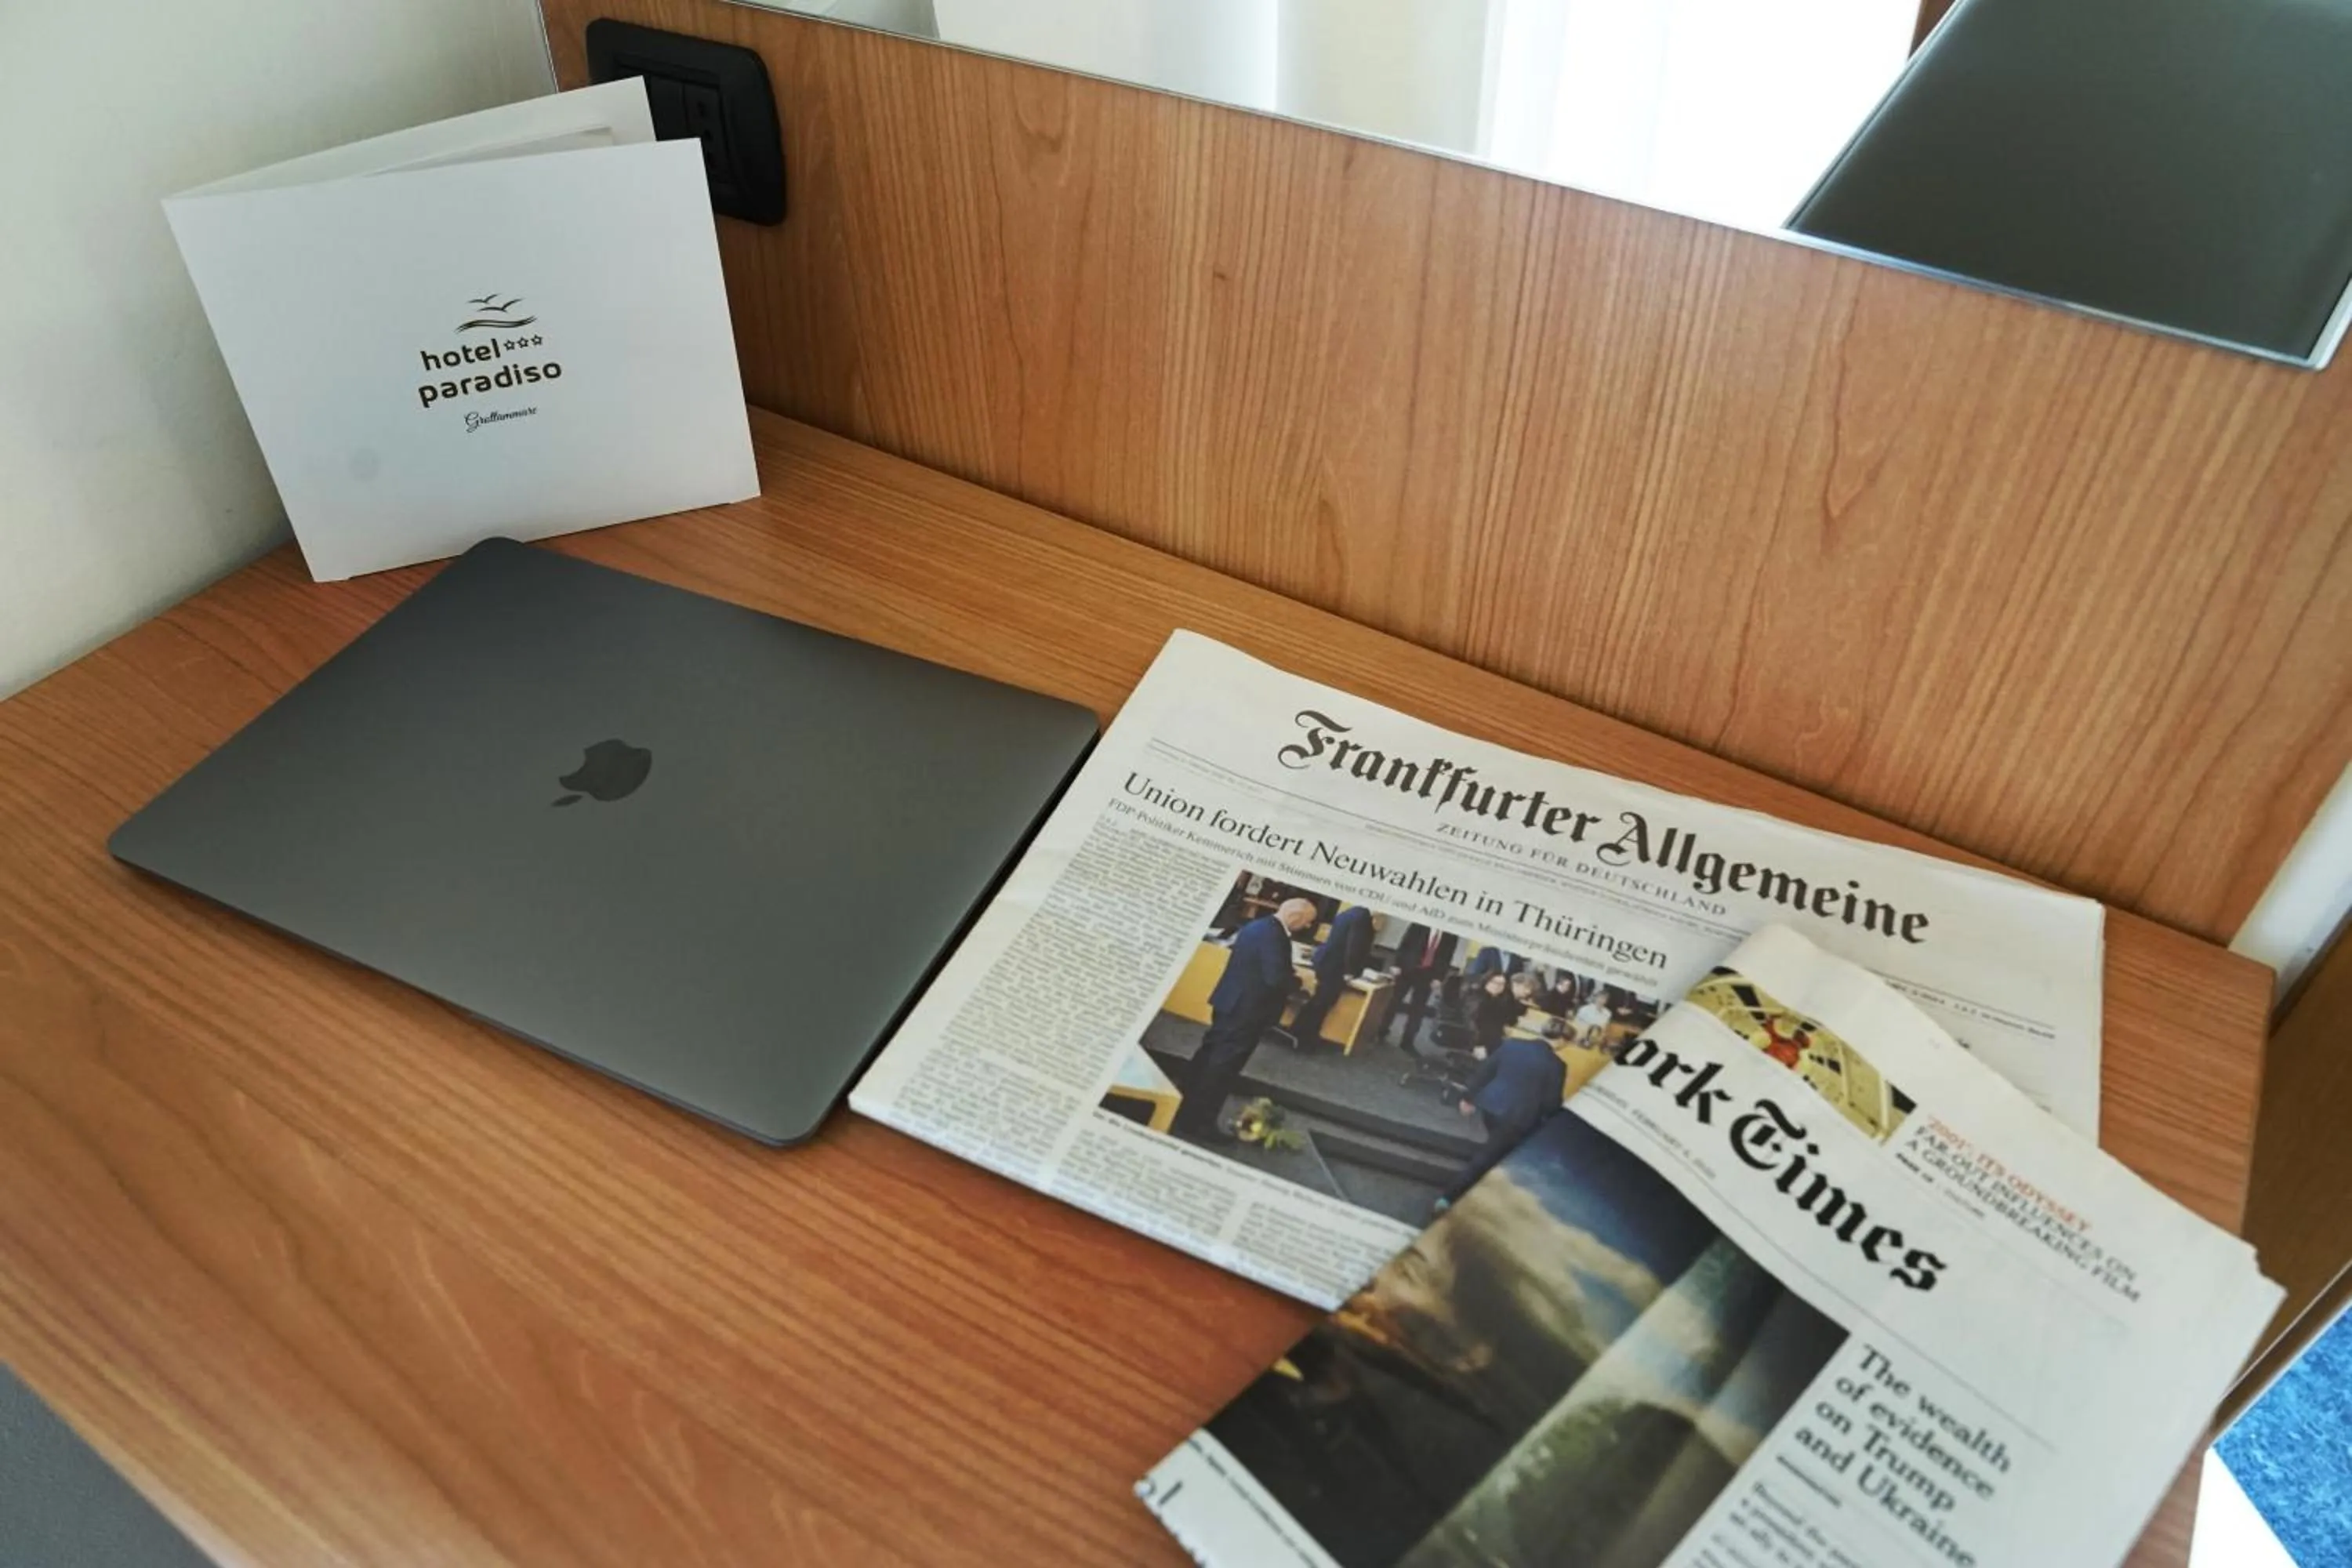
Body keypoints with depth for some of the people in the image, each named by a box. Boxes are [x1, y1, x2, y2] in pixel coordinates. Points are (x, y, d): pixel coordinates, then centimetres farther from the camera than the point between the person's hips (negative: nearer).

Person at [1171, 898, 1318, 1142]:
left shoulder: (1257, 926, 11)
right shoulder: (1273, 934, -21)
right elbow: (1275, 978, -27)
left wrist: (1291, 982, 10)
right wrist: (1300, 982, -9)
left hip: (1231, 1002, 10)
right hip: (1245, 1009, -10)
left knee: (1210, 1059, 17)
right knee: (1223, 1068, 0)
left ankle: (1185, 1115, 26)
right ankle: (1200, 1124, 8)